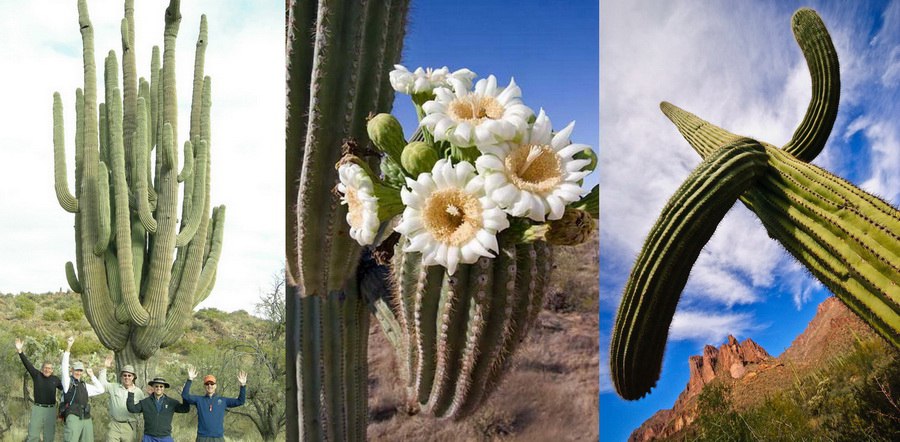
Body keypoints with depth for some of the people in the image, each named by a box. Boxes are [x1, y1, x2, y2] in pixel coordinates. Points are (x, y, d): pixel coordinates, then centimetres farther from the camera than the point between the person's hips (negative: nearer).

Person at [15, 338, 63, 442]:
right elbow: (27, 364, -8)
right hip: (38, 408, -2)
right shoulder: (36, 375, 2)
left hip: (51, 409, 2)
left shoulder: (55, 379, 7)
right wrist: (20, 351, -19)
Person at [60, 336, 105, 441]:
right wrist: (68, 348, -14)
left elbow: (101, 390, 23)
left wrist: (92, 376, 21)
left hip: (86, 418, 6)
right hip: (73, 417, -6)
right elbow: (64, 367, -5)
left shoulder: (84, 385, 24)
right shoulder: (68, 381, 8)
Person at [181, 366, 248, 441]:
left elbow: (240, 401, 6)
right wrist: (190, 380, -17)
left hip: (218, 438, 1)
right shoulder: (199, 400, 8)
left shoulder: (223, 400, 10)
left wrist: (243, 385, -7)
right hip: (202, 438, -1)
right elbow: (185, 395, -6)